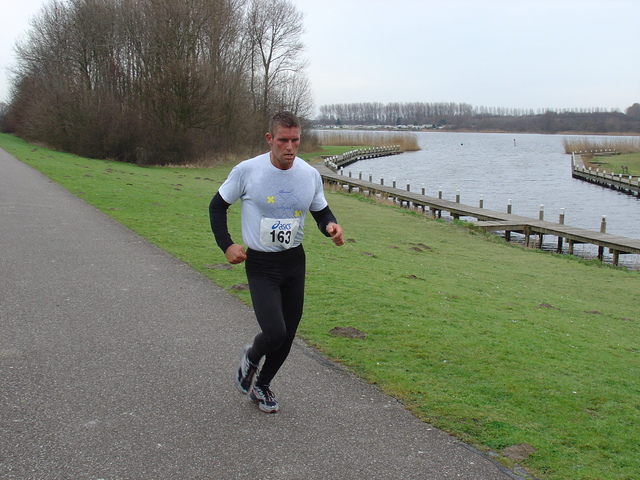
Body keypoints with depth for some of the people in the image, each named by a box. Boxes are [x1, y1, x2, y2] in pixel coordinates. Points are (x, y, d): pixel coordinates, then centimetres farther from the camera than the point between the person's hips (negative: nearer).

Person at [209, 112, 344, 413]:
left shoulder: (310, 175, -2)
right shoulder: (247, 171, -12)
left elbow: (321, 211, 12)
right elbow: (217, 206, 1)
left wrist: (331, 226, -11)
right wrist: (226, 245, -8)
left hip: (295, 262, 4)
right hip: (260, 265, -4)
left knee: (287, 335, 11)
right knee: (275, 333, -17)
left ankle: (262, 383, 37)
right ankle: (251, 357, 20)